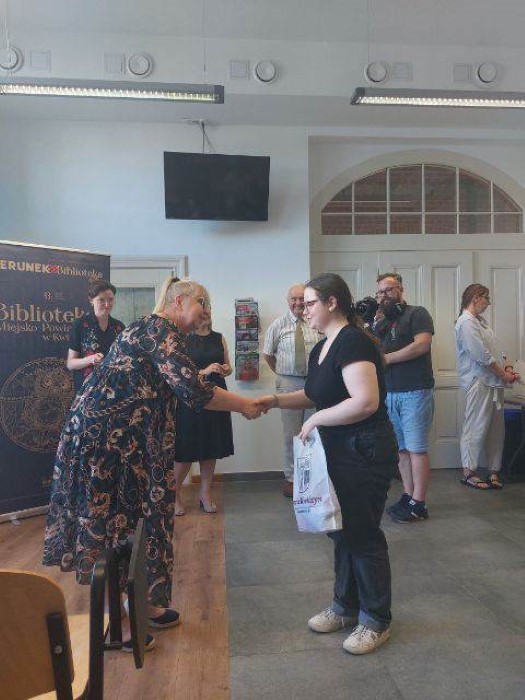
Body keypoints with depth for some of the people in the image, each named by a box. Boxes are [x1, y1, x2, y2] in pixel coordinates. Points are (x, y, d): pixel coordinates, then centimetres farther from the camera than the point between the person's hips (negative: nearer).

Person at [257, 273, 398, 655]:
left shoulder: (353, 341, -20)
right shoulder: (321, 348, 10)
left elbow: (366, 401, -30)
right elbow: (314, 394, 20)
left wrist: (317, 419, -20)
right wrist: (275, 400, 5)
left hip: (365, 454, -9)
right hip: (340, 454, 9)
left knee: (363, 536, 4)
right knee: (342, 531, 18)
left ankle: (376, 622, 24)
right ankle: (346, 607, 36)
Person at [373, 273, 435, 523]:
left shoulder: (417, 313, 1)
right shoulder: (381, 323, 19)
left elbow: (422, 344, -15)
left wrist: (386, 358, -9)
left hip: (415, 392, -6)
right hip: (389, 393, 6)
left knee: (416, 448, -4)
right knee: (402, 449, 8)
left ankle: (418, 504, 2)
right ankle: (408, 497, 16)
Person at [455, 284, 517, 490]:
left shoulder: (481, 320, 19)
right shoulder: (466, 322, -12)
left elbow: (495, 348, 19)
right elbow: (481, 355, -17)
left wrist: (507, 366, 4)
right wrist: (503, 374, -10)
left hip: (493, 382, 10)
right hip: (478, 382, -10)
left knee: (496, 429, 10)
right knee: (476, 428, -5)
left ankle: (494, 471, 19)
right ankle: (469, 472, 4)